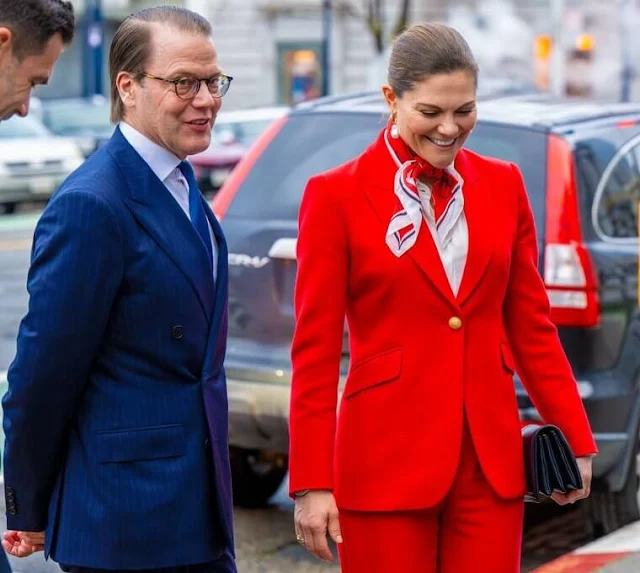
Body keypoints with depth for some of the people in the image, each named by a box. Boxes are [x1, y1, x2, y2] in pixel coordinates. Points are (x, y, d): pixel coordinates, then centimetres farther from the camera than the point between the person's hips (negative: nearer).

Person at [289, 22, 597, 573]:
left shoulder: (503, 185, 7)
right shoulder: (336, 196, -4)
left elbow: (531, 325, 12)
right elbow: (315, 350, -4)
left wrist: (575, 440, 8)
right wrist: (312, 483, -7)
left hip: (492, 462, 3)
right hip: (387, 464, -3)